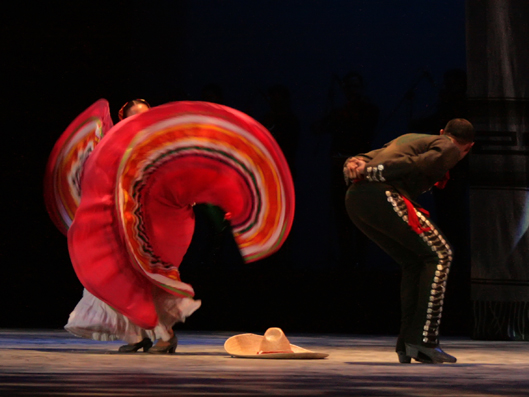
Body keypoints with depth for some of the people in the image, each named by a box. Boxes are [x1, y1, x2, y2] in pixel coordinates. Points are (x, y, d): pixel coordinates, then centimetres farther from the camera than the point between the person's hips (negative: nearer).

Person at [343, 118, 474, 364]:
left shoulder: (410, 138, 36)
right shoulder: (449, 148, 12)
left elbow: (371, 157, 23)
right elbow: (417, 165, -5)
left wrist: (352, 164, 1)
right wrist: (368, 172, -9)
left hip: (354, 197, 8)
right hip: (384, 196, -8)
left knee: (413, 263, 18)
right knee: (438, 255, 2)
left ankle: (406, 345, 12)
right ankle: (423, 340, -8)